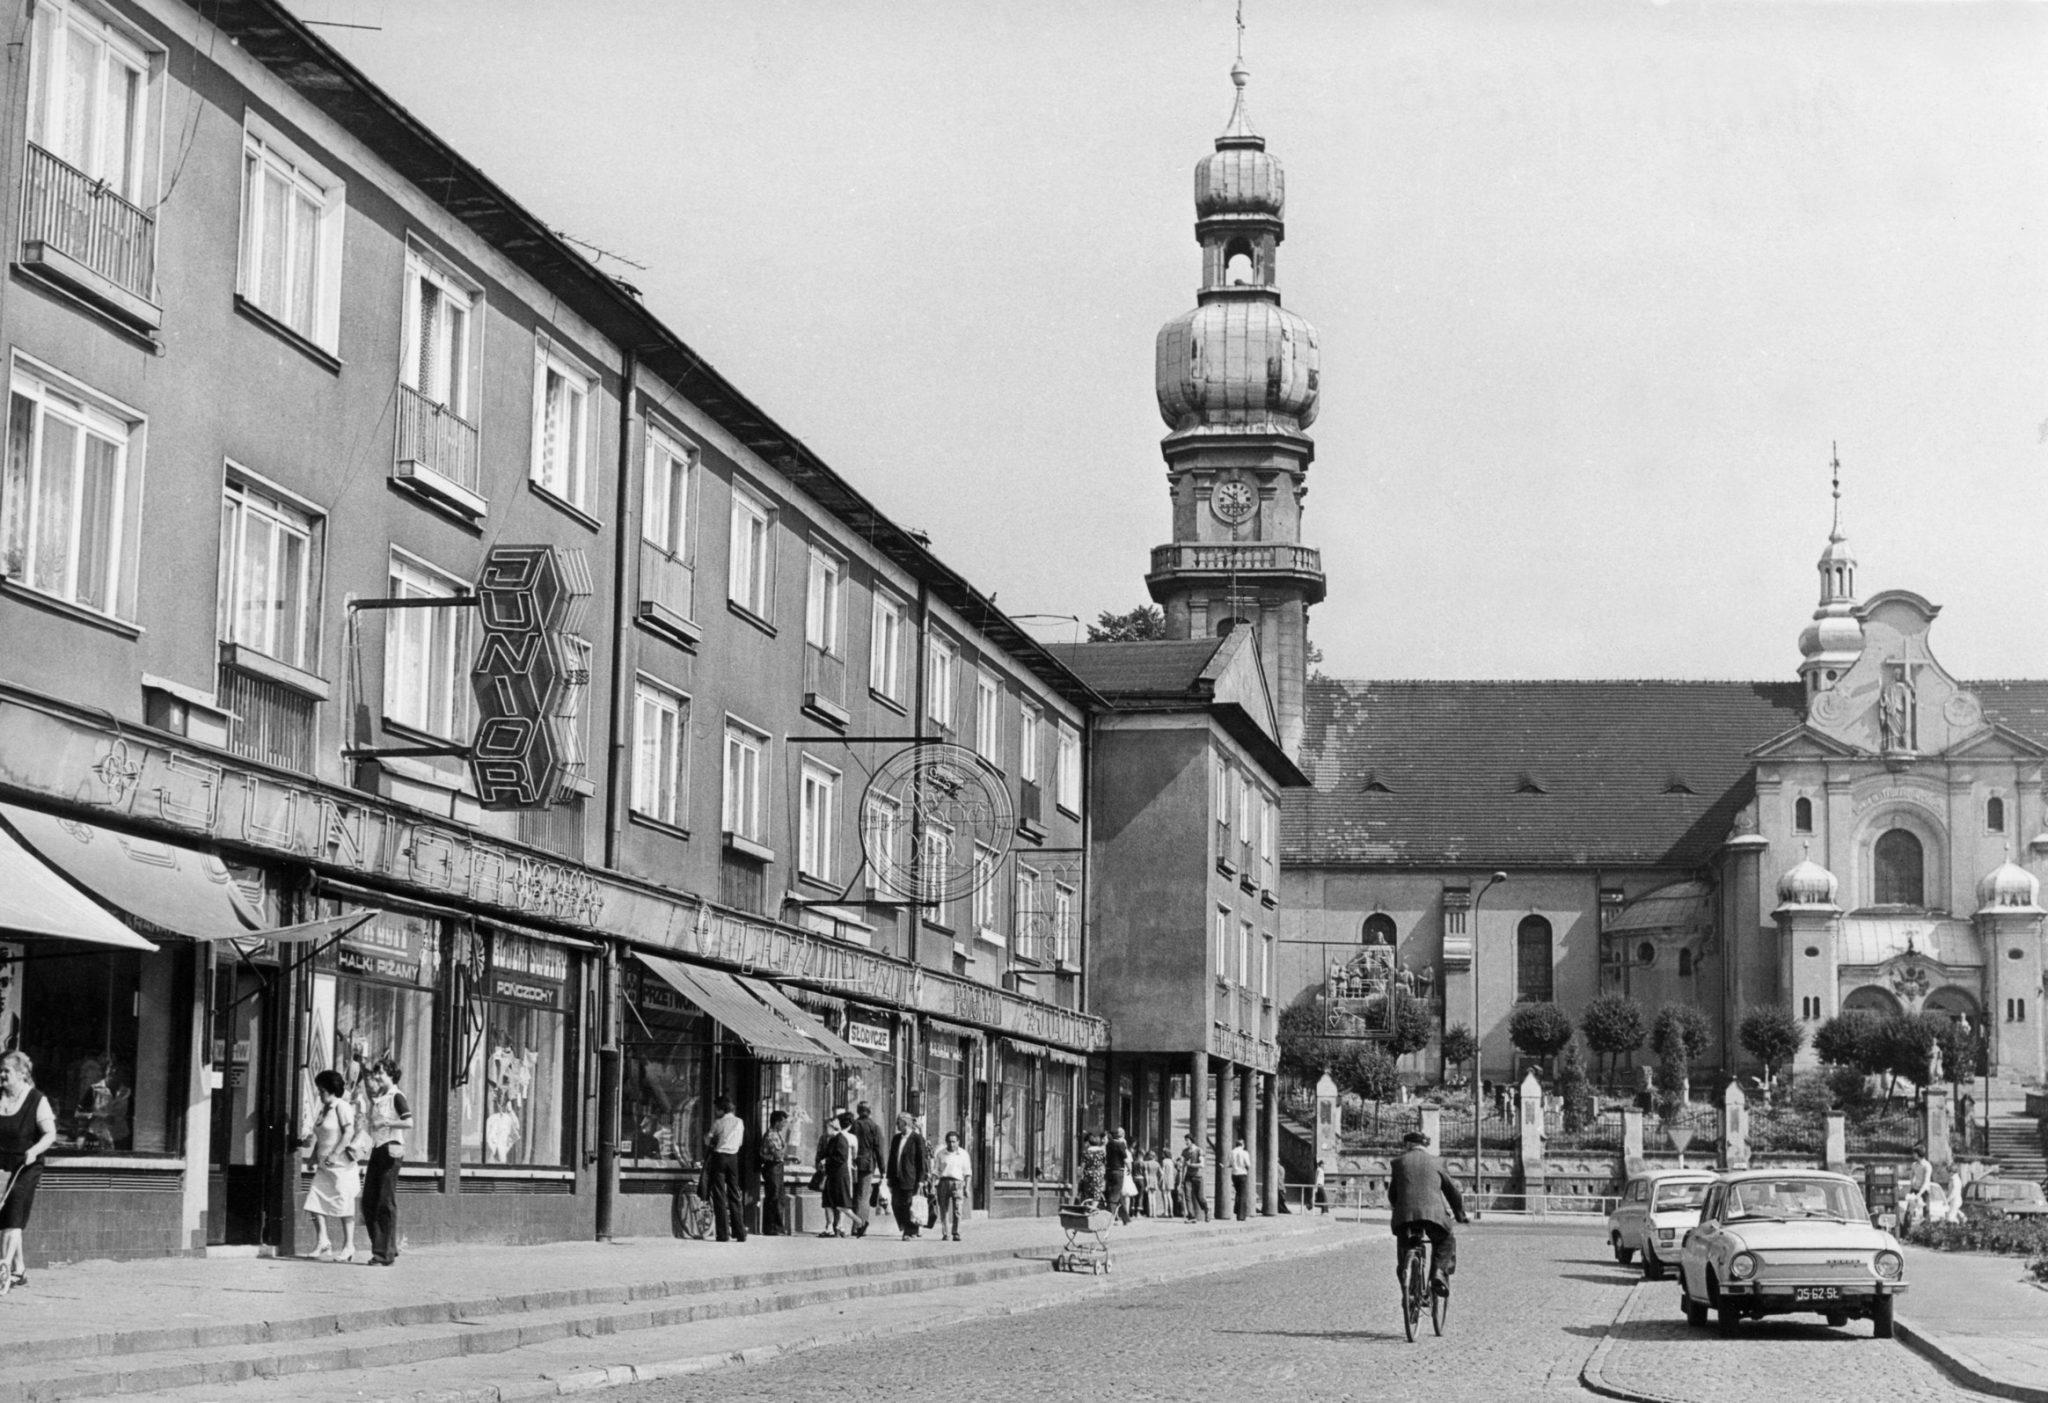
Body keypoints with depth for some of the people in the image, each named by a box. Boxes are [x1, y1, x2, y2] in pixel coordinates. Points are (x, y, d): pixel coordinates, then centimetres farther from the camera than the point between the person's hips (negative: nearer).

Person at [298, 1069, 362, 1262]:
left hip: (341, 1164, -8)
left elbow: (349, 1133, -17)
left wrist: (335, 1154, -22)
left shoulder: (342, 1107, -9)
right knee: (314, 1201, -2)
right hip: (324, 1166, 8)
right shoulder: (322, 1110, 16)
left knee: (344, 1205, -4)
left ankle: (349, 1246, 3)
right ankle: (323, 1241, 4)